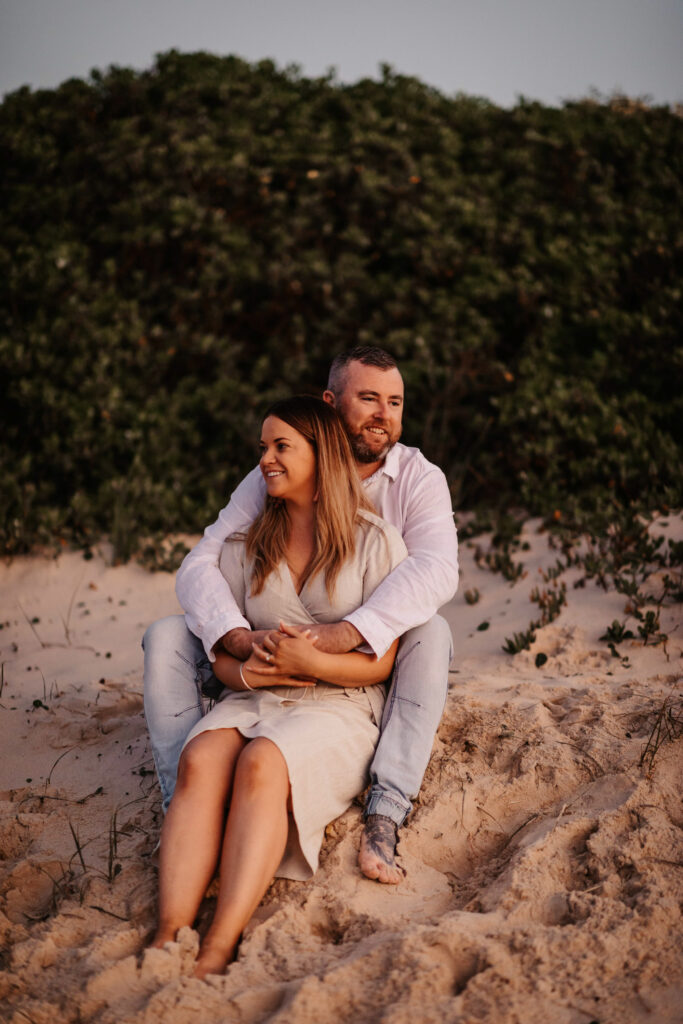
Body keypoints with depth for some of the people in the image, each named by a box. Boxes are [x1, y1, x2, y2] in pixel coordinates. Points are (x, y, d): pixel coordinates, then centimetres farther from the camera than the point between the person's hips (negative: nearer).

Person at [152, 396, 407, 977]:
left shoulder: (375, 541, 2)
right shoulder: (246, 544, 15)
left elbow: (380, 664, -1)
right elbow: (221, 653, 13)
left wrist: (313, 662, -19)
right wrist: (245, 671, -11)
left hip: (340, 707, -3)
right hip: (254, 700, 4)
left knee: (261, 764, -35)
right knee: (201, 757, -31)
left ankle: (219, 950, -42)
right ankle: (168, 938, -40)